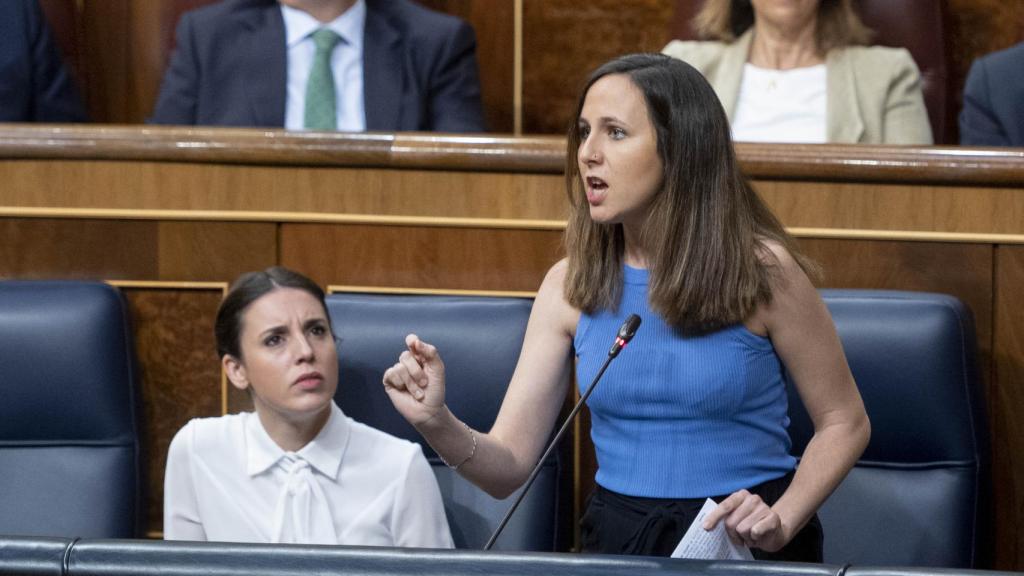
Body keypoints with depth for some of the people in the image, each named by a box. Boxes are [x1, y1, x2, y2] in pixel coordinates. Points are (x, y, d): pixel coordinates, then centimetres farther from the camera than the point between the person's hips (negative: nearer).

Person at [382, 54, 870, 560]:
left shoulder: (760, 269, -4)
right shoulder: (571, 285, 4)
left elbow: (844, 423, 4)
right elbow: (508, 468, 1)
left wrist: (780, 523, -11)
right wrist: (438, 424, -19)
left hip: (745, 543, -2)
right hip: (618, 538, 2)